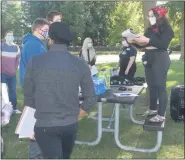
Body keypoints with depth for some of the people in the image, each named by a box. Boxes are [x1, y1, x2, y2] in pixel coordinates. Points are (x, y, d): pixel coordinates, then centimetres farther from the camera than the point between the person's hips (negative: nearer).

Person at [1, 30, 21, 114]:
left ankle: (14, 108, 16)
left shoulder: (16, 47, 6)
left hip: (12, 74, 3)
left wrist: (15, 68, 8)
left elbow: (18, 58, 14)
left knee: (13, 91, 8)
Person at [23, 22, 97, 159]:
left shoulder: (35, 62, -8)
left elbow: (28, 97, -1)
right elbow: (91, 98, -1)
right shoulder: (80, 64, -5)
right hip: (71, 125, 4)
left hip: (45, 126, -3)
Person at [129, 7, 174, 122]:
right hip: (148, 59, 7)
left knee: (160, 86, -7)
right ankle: (153, 109, 22)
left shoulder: (166, 28, -3)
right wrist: (134, 41, -2)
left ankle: (161, 115, -5)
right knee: (151, 86, 10)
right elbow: (143, 45, 15)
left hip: (160, 60, -7)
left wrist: (148, 40, -23)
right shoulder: (150, 29, 15)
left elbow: (164, 44, -17)